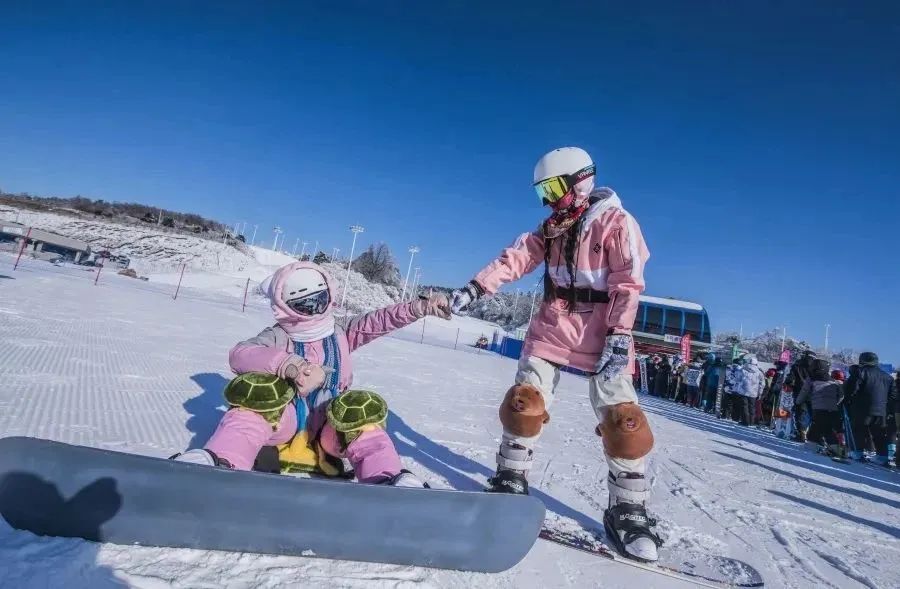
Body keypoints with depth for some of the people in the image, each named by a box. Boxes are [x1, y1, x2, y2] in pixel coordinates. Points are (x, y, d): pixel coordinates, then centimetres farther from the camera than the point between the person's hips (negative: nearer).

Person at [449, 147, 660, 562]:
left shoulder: (616, 222, -6)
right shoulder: (551, 228, 12)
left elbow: (628, 284, -13)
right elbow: (516, 258, 2)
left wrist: (619, 336, -21)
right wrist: (475, 287, -11)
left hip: (601, 334, -5)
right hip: (552, 327, 5)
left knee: (622, 419, -7)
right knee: (524, 401, 1)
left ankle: (628, 511, 9)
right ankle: (511, 481, 17)